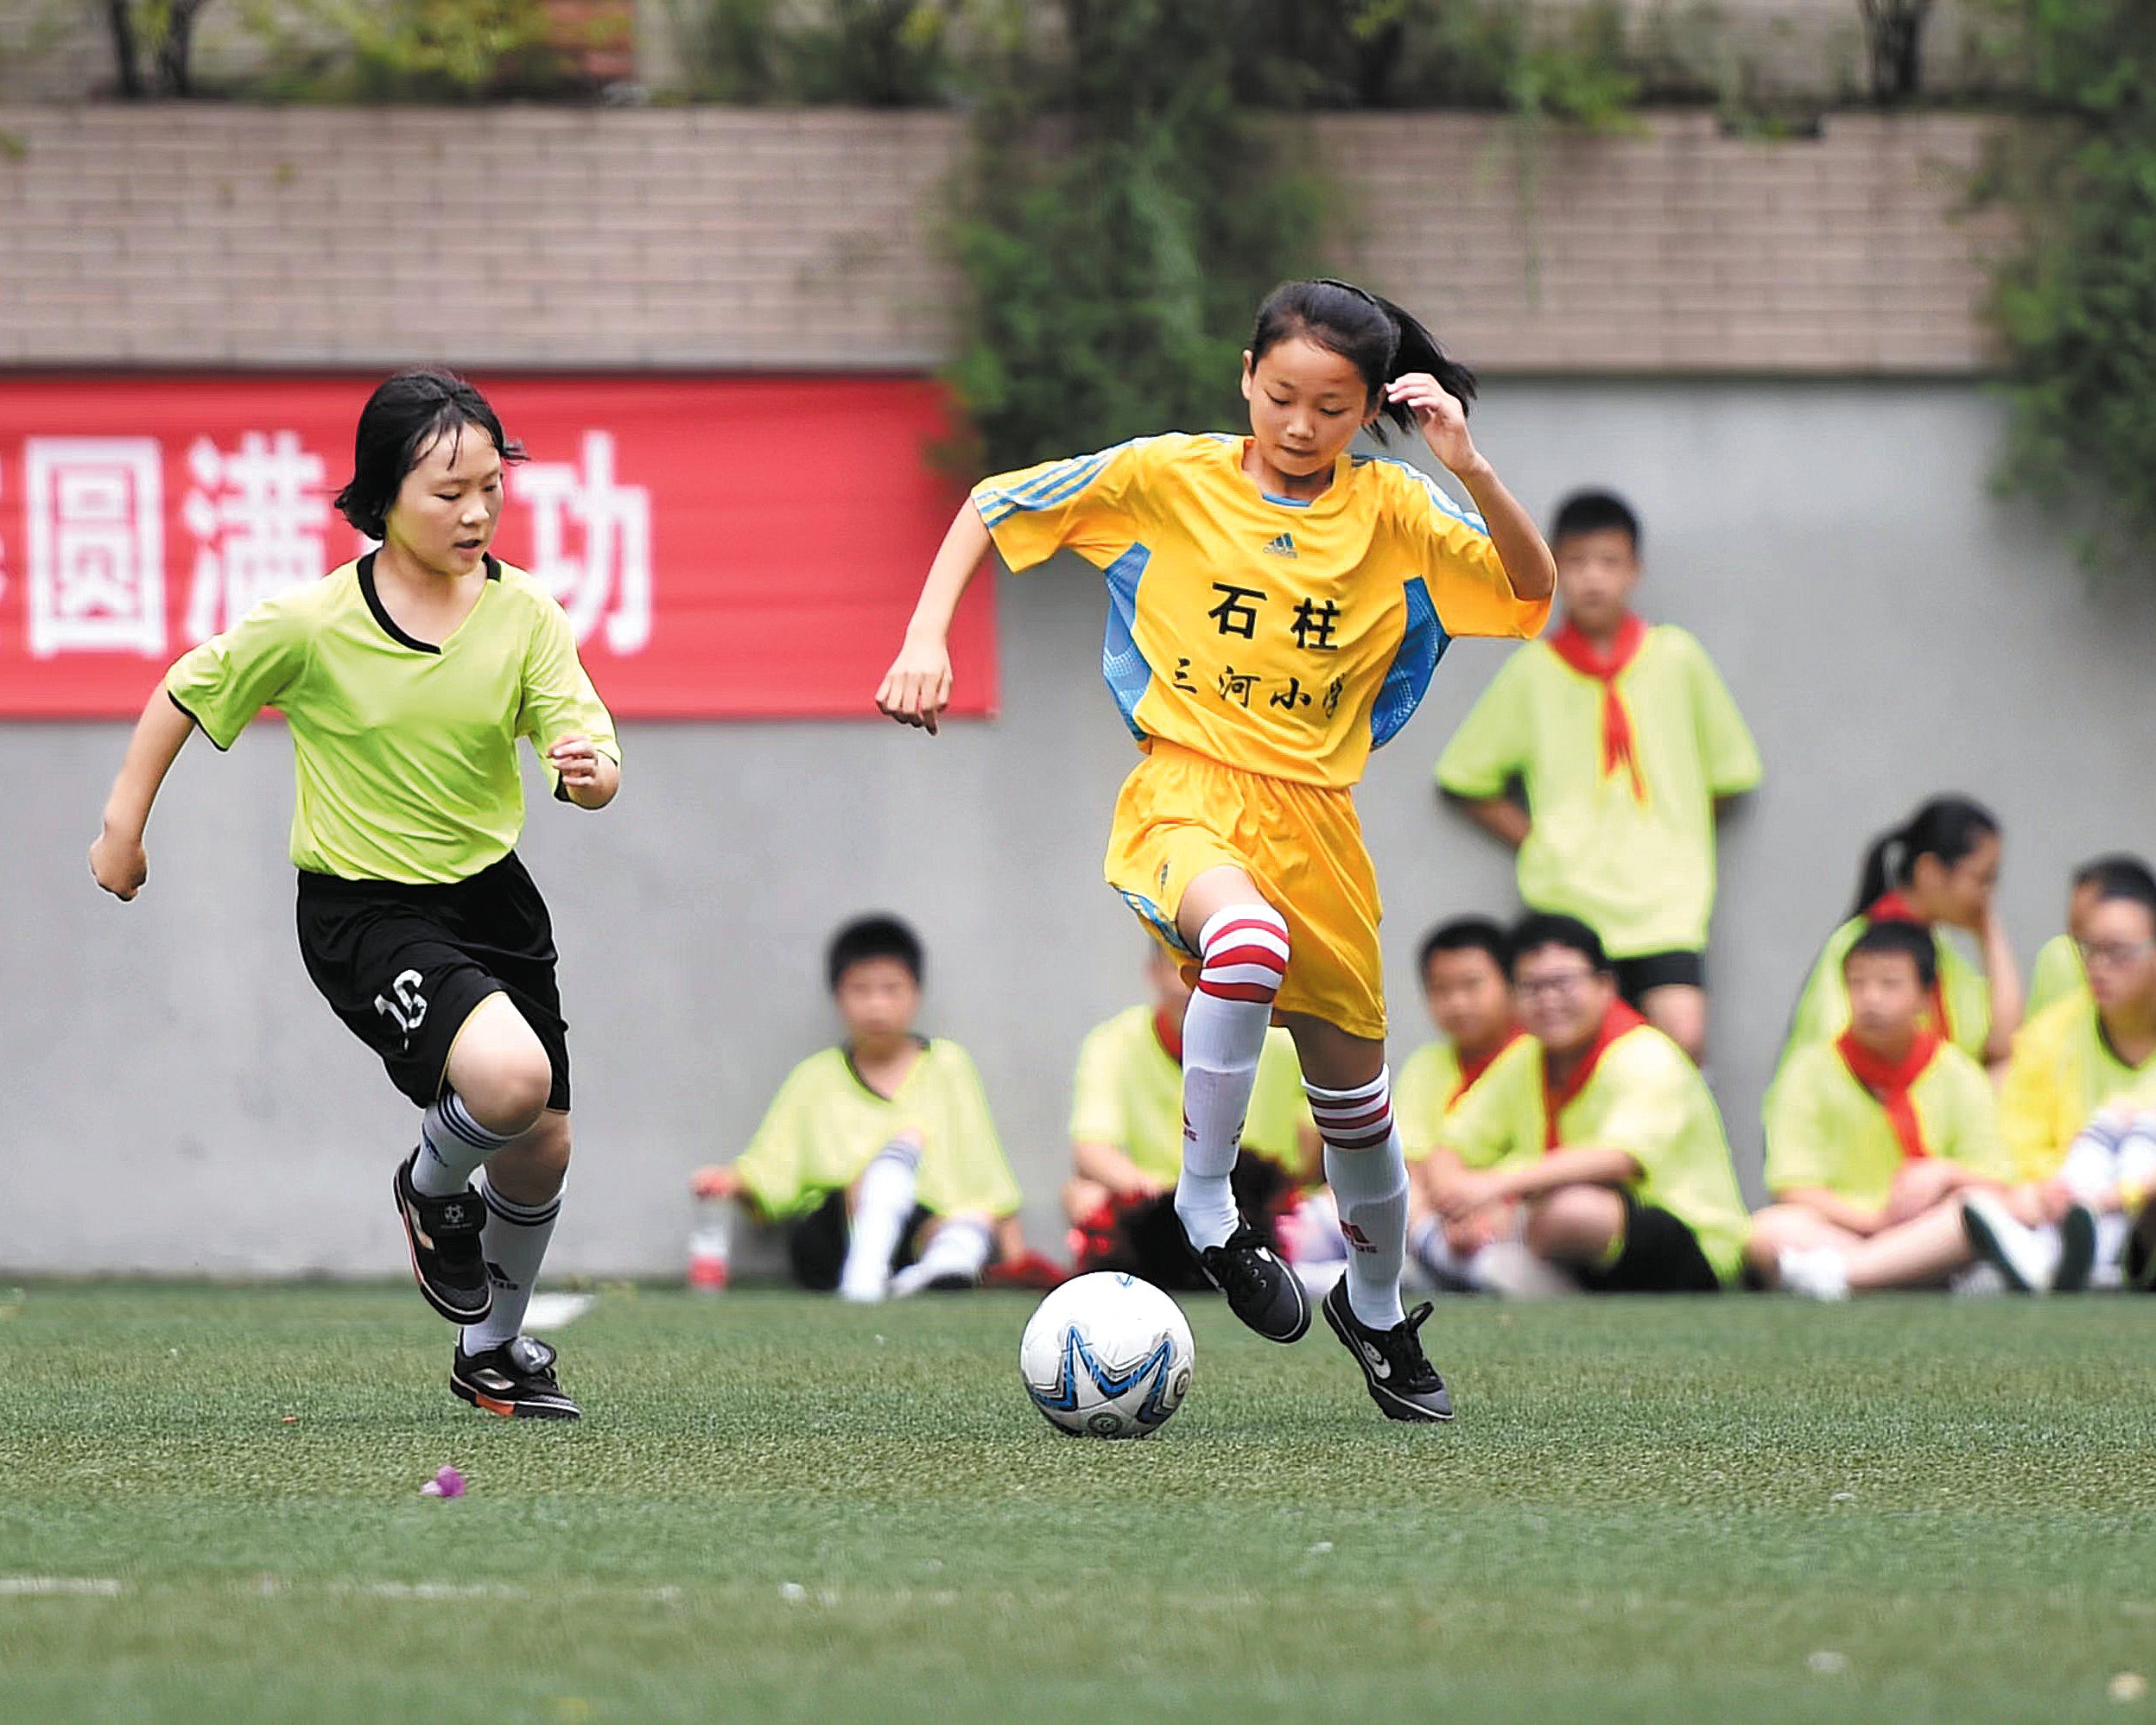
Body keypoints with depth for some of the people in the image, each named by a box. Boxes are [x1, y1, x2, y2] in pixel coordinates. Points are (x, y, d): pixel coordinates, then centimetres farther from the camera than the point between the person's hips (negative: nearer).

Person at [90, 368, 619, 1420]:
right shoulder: (311, 626, -16)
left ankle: (491, 1353, 38)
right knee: (510, 1078, -29)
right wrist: (124, 828, 4)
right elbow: (185, 693, 0)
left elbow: (590, 760, -11)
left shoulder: (524, 613, -8)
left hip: (489, 896, 5)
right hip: (362, 909, -5)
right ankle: (432, 1188, 8)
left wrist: (590, 768, -35)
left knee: (543, 1148, 10)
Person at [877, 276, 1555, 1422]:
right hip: (1188, 792, -3)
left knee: (1353, 1084, 13)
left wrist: (1469, 467, -19)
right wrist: (925, 638, -7)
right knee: (1248, 938, -38)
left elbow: (1532, 596, -7)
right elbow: (992, 509, 5)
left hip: (1315, 812, 3)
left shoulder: (1390, 511, 1)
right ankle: (1205, 1201, -20)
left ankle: (1375, 1312, 38)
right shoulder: (1167, 478, -3)